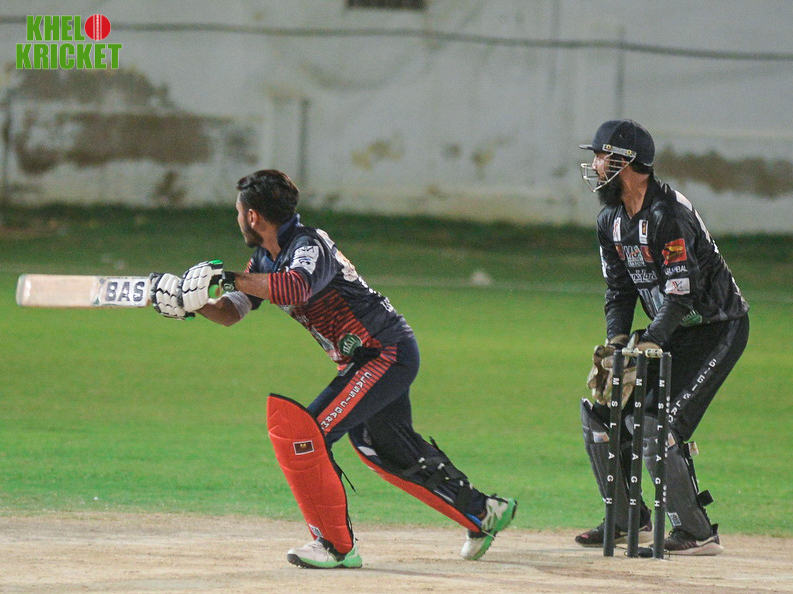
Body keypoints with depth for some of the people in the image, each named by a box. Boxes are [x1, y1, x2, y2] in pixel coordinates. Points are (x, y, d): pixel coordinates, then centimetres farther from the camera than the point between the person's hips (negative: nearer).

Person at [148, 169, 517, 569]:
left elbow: (295, 288, -43)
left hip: (388, 354, -11)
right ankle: (482, 513, 37)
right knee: (385, 451, 24)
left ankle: (338, 546, -11)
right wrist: (192, 304, -9)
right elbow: (231, 313, 9)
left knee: (303, 433, -18)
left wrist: (229, 278, -40)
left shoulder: (310, 246, -21)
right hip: (366, 360, 11)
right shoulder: (267, 258, 9)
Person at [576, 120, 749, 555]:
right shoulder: (612, 220, 6)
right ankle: (627, 519, 15)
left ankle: (697, 532, -11)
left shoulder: (668, 214, -23)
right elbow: (620, 290, 8)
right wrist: (616, 342, -9)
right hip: (671, 331, 9)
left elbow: (681, 293, -26)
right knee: (602, 408, 4)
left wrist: (648, 346, -32)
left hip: (717, 327, -9)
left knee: (659, 422, -21)